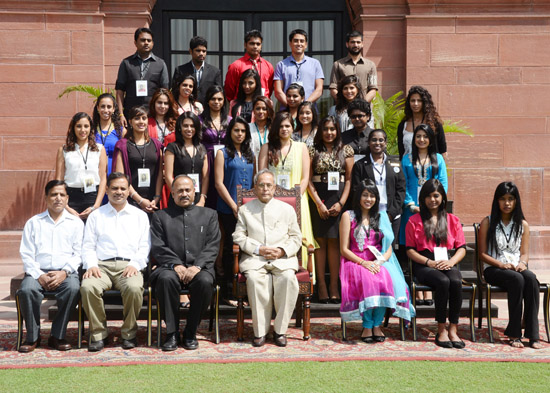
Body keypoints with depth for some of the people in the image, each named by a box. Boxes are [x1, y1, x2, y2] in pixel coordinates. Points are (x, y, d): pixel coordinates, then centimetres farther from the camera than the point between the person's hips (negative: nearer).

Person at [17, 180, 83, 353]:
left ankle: (57, 336, -19)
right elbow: (26, 254, 7)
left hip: (66, 272, -1)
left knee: (73, 288, -34)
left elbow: (79, 253, 5)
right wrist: (39, 275, -10)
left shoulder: (75, 223, 15)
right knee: (27, 289, -32)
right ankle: (32, 337, -13)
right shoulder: (34, 222, 17)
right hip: (39, 272, 1)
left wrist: (65, 272, -13)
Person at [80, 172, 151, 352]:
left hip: (129, 266, -1)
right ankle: (98, 333, -15)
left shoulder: (140, 215, 20)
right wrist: (91, 265, -6)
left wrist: (135, 264, -7)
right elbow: (88, 246, 13)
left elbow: (145, 246, 11)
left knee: (135, 288, -34)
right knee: (88, 287, -32)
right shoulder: (96, 215, 21)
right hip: (102, 265, 1)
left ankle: (129, 333, -13)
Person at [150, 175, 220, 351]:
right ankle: (172, 332, -20)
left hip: (199, 268, 0)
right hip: (171, 267, 0)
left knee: (205, 281, -33)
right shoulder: (160, 216, 18)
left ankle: (190, 333, -15)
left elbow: (212, 246, 7)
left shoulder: (209, 215, 19)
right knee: (166, 279, -34)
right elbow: (157, 247, 5)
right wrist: (176, 265, -12)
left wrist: (197, 266, -11)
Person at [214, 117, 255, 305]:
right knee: (231, 248, -2)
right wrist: (234, 206, -11)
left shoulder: (250, 155, 16)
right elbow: (219, 183, -6)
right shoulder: (223, 153, 0)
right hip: (228, 209, -4)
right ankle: (229, 292, 6)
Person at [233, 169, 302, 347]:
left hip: (282, 258, 0)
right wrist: (259, 249, -9)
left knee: (288, 278, -32)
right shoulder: (245, 210, 15)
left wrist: (283, 251, -7)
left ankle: (280, 330, -19)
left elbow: (296, 237, 13)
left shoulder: (287, 209, 16)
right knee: (254, 278, -33)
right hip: (254, 258, 0)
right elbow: (238, 237, 6)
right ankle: (260, 331, -23)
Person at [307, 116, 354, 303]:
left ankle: (334, 287, 1)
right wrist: (319, 204, -8)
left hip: (339, 198, 0)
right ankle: (321, 286, 2)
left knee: (334, 241, -1)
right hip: (318, 198, 0)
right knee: (320, 241, -2)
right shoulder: (313, 151, 6)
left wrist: (341, 203, -6)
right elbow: (308, 179, 1)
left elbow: (349, 179, 5)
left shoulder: (345, 150, 9)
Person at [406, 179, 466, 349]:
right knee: (443, 281, -34)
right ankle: (441, 330, -26)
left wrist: (451, 261, -8)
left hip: (447, 263, 2)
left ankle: (453, 329, -27)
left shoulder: (453, 220, 18)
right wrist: (429, 262, -10)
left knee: (456, 281, -33)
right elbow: (410, 250, 5)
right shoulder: (414, 221, 11)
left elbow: (462, 248, 13)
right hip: (424, 265, -2)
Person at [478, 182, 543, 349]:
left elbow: (525, 253, 11)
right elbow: (482, 254, -1)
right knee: (517, 279, -35)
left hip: (517, 268, 3)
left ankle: (533, 334, -34)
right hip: (493, 269, -3)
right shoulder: (488, 223, 4)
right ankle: (514, 334, -30)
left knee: (531, 278, -33)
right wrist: (502, 265, -16)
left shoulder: (523, 224, 14)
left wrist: (522, 263, -12)